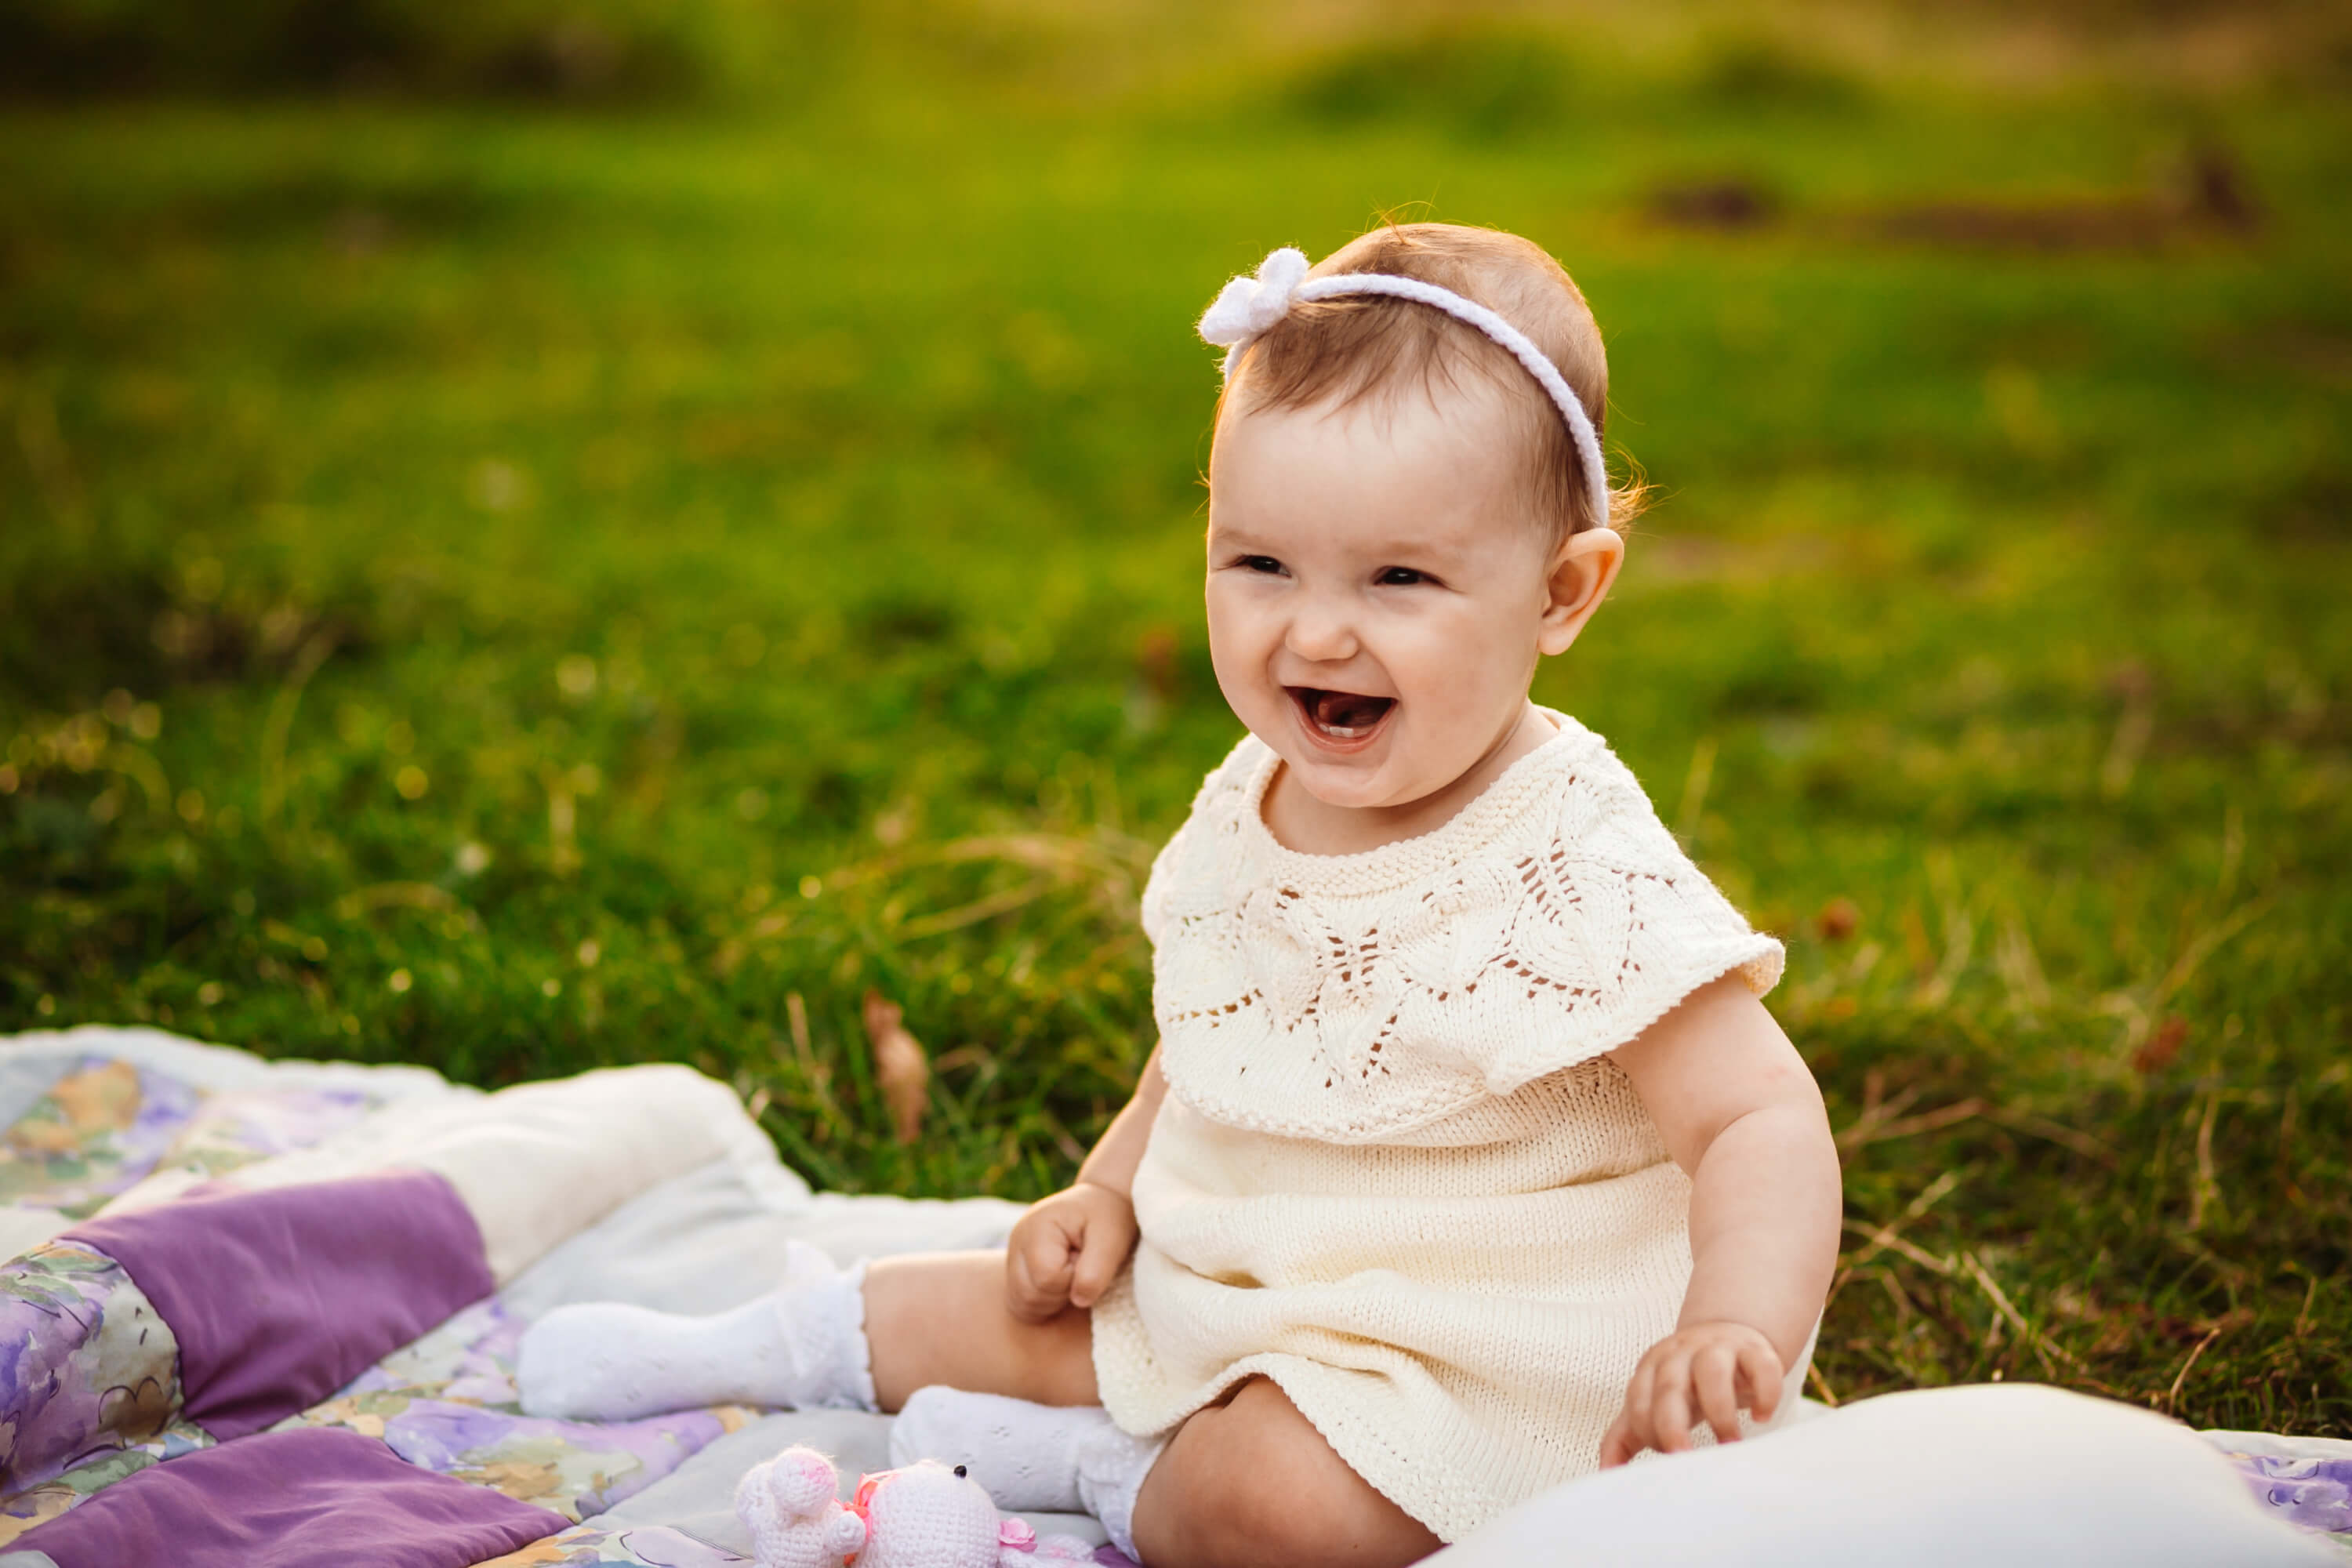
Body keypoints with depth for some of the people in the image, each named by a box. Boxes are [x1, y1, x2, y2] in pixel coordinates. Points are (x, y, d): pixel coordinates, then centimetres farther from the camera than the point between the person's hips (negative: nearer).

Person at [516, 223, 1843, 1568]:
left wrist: (1734, 1331, -42)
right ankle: (787, 1343, 40)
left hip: (1460, 1357, -7)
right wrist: (1112, 1185, 8)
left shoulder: (1580, 877, -24)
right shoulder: (1250, 808, 0)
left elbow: (1763, 1121, -26)